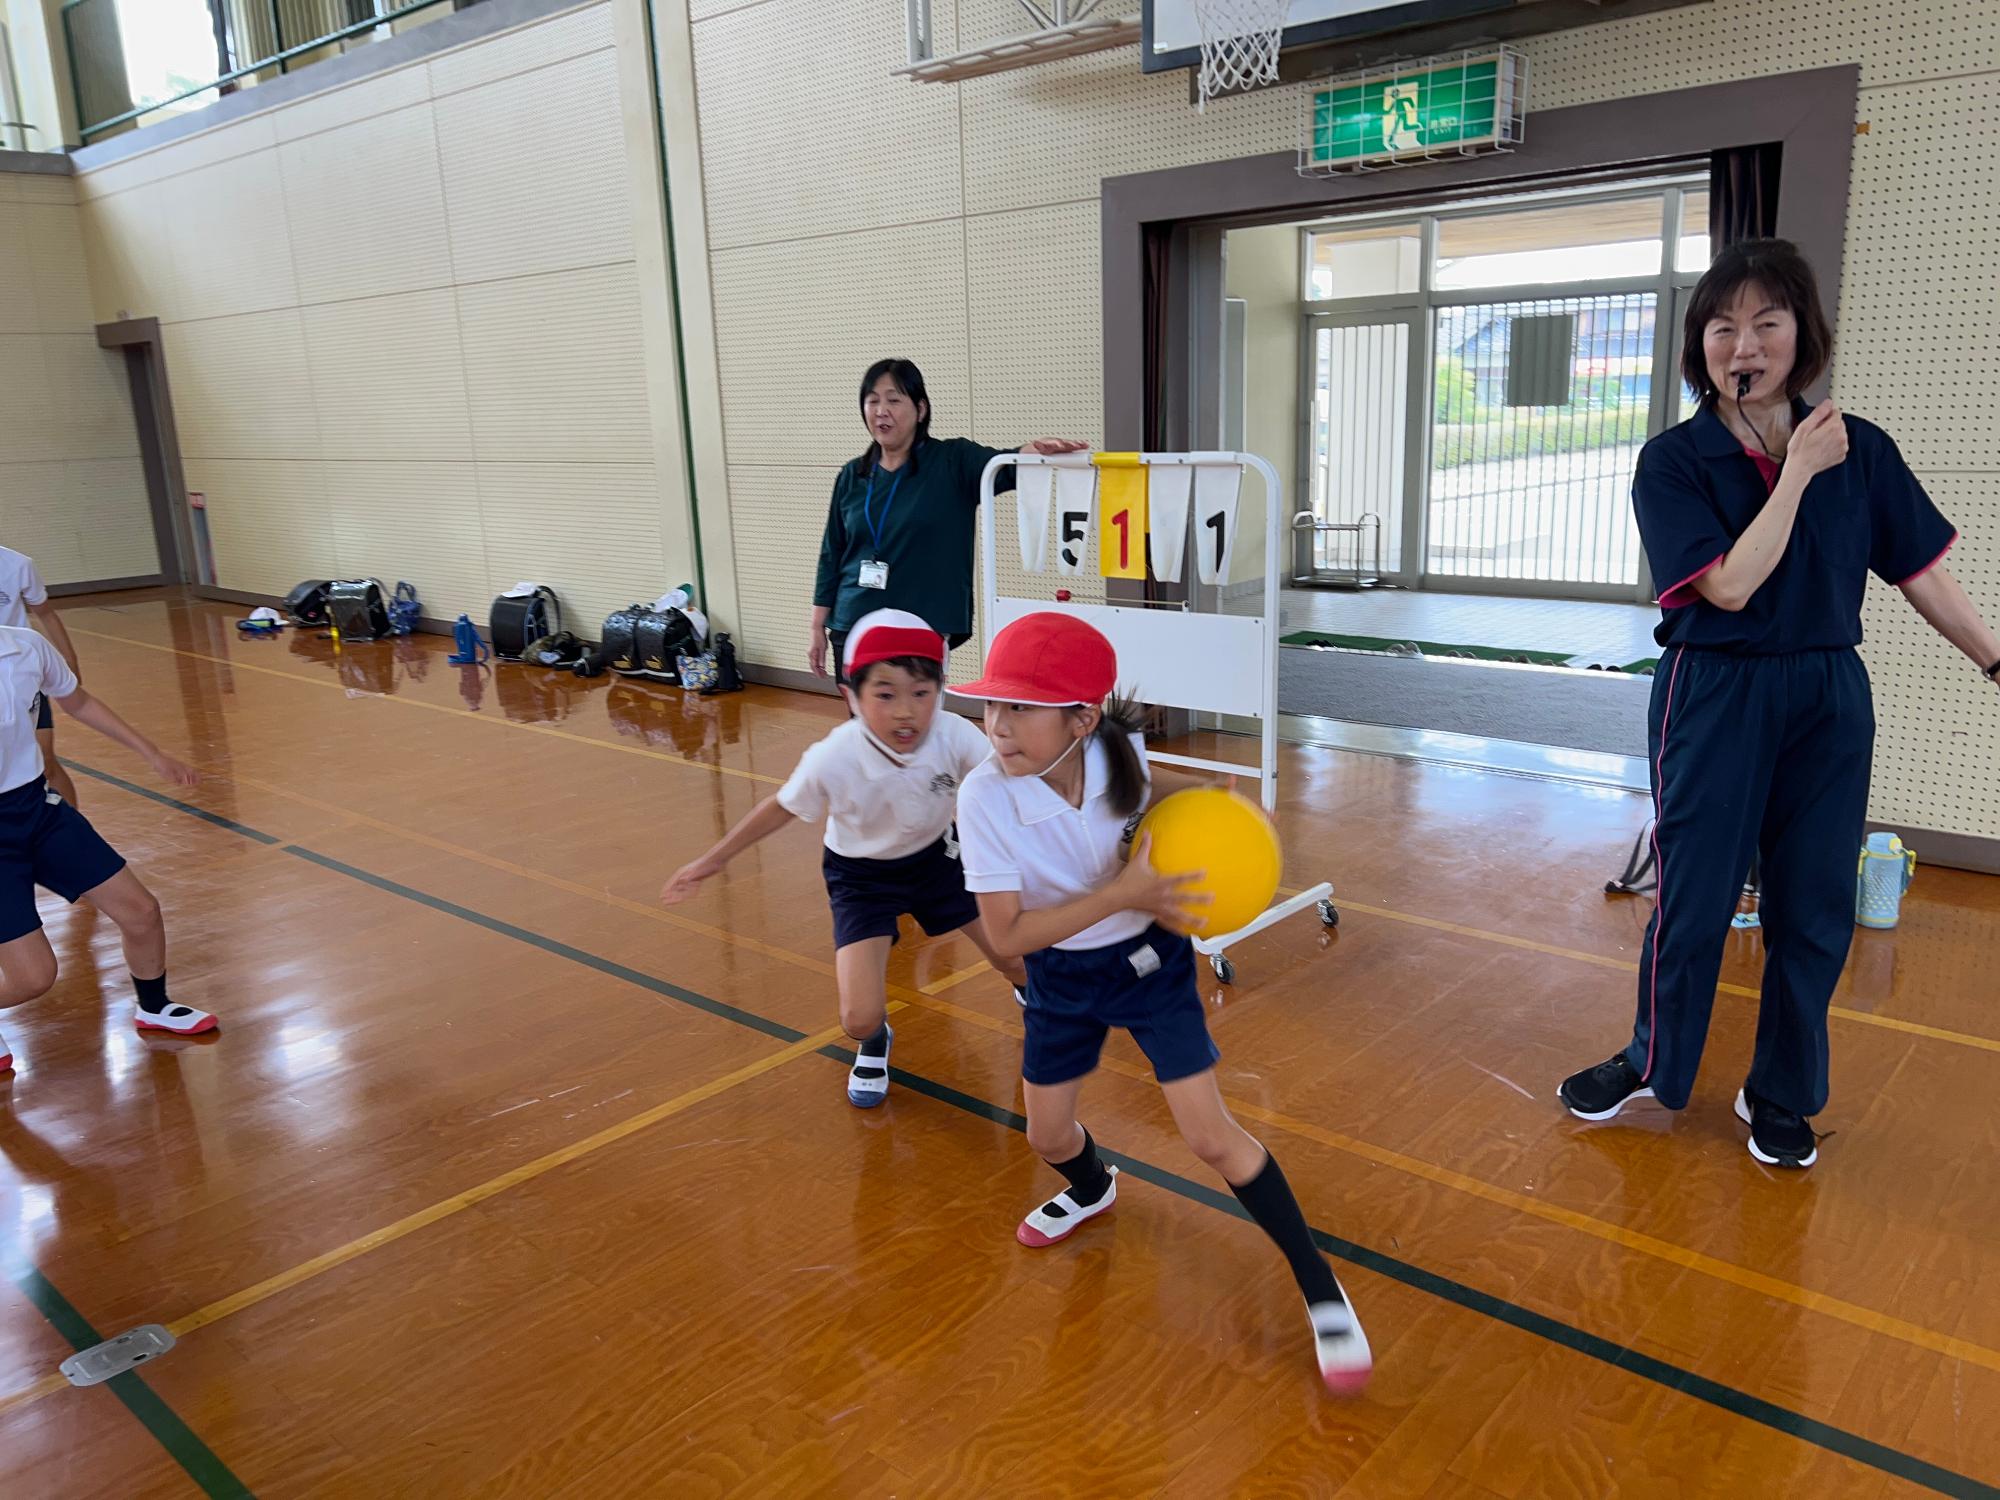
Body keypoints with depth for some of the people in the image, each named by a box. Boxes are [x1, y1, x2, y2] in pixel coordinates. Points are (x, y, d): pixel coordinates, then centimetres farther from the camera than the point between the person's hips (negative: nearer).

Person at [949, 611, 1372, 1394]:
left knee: (1211, 1134, -5)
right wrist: (1121, 896, -33)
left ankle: (1319, 1288, 12)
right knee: (1049, 1136, 14)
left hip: (1149, 962, -1)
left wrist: (1166, 900, -18)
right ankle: (1092, 1190, 52)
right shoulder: (984, 797, -26)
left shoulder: (1124, 757, -21)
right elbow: (1006, 934, -26)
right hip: (1062, 977, 2)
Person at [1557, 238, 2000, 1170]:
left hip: (1828, 703, 3)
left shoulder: (1861, 451, 2)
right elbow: (1729, 584, -17)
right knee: (1693, 896, 5)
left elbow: (1921, 574, 8)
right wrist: (1799, 470, -16)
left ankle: (1781, 1093, 28)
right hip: (1714, 699, -3)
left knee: (1814, 910, 9)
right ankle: (1653, 1063, 28)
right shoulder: (1672, 462, -7)